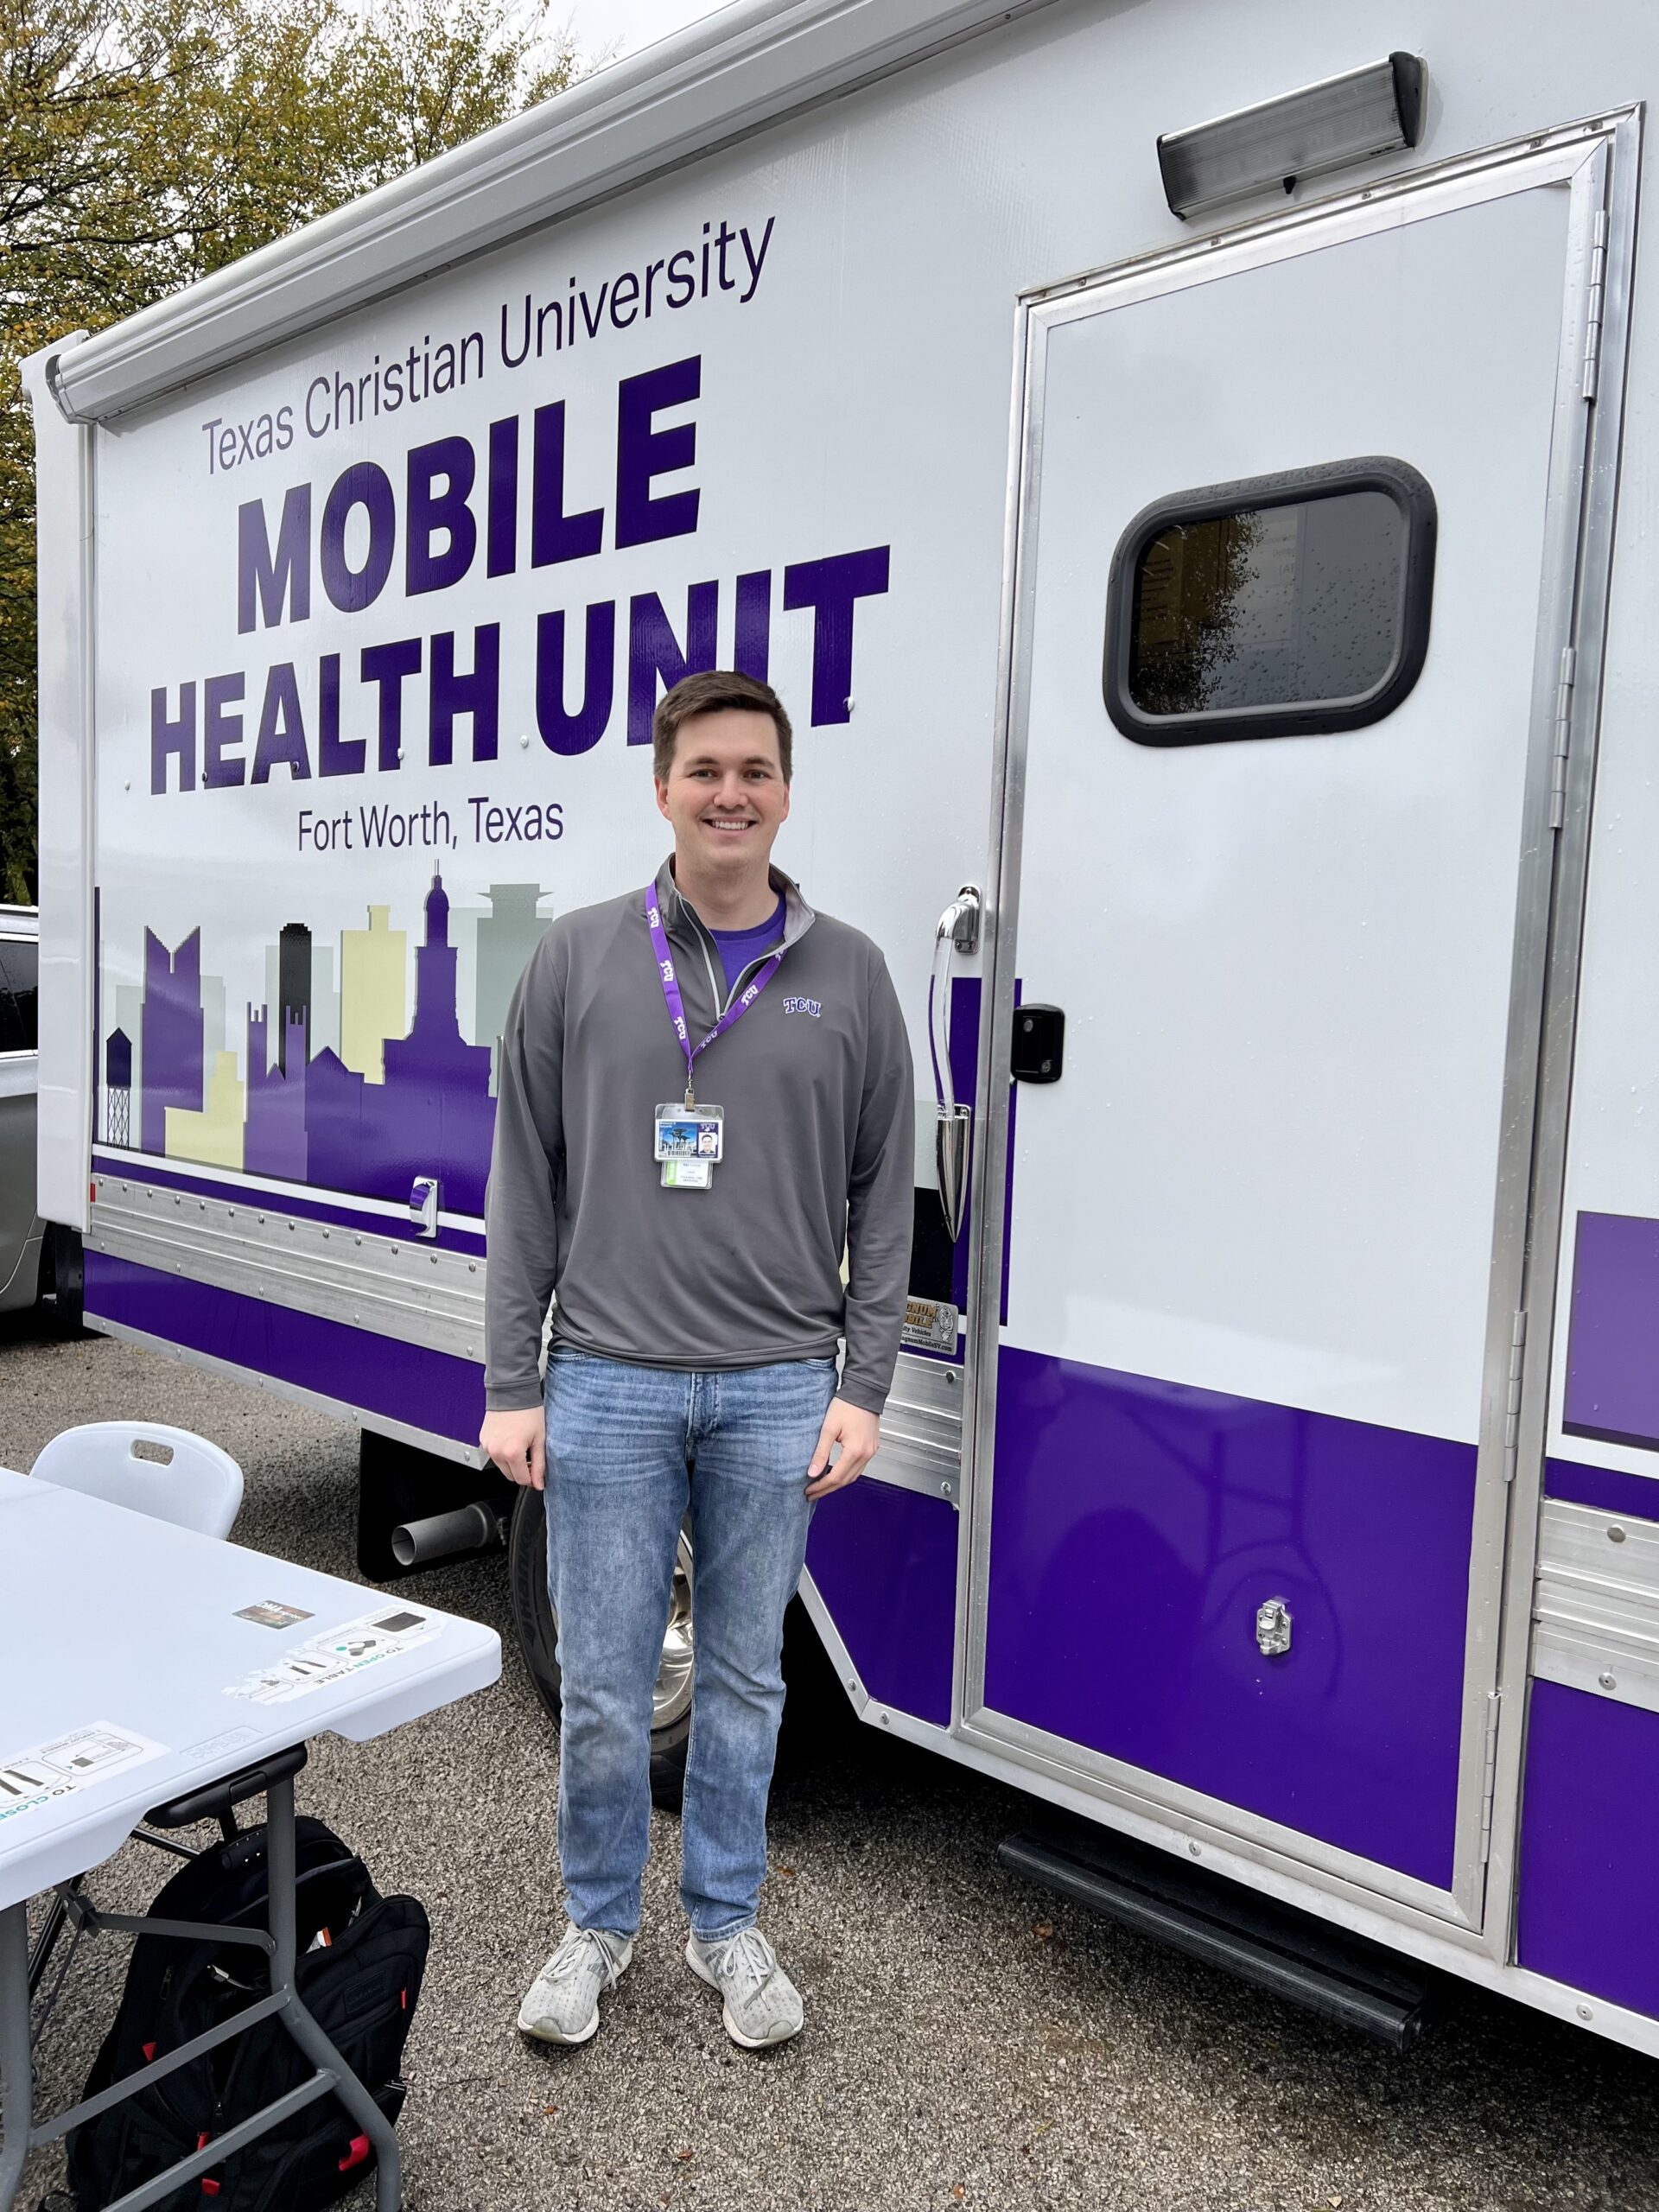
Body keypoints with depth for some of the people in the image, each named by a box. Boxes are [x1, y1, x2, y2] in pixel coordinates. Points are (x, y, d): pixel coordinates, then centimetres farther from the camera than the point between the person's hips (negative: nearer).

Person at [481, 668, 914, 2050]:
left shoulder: (848, 975, 3)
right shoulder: (576, 962, 2)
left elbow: (883, 1198, 4)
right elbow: (525, 1189, 3)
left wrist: (863, 1387, -1)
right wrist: (511, 1387, 0)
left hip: (777, 1393, 1)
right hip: (607, 1384, 0)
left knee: (746, 1681, 14)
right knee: (603, 1690, 10)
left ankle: (727, 1925, 35)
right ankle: (598, 1927, 33)